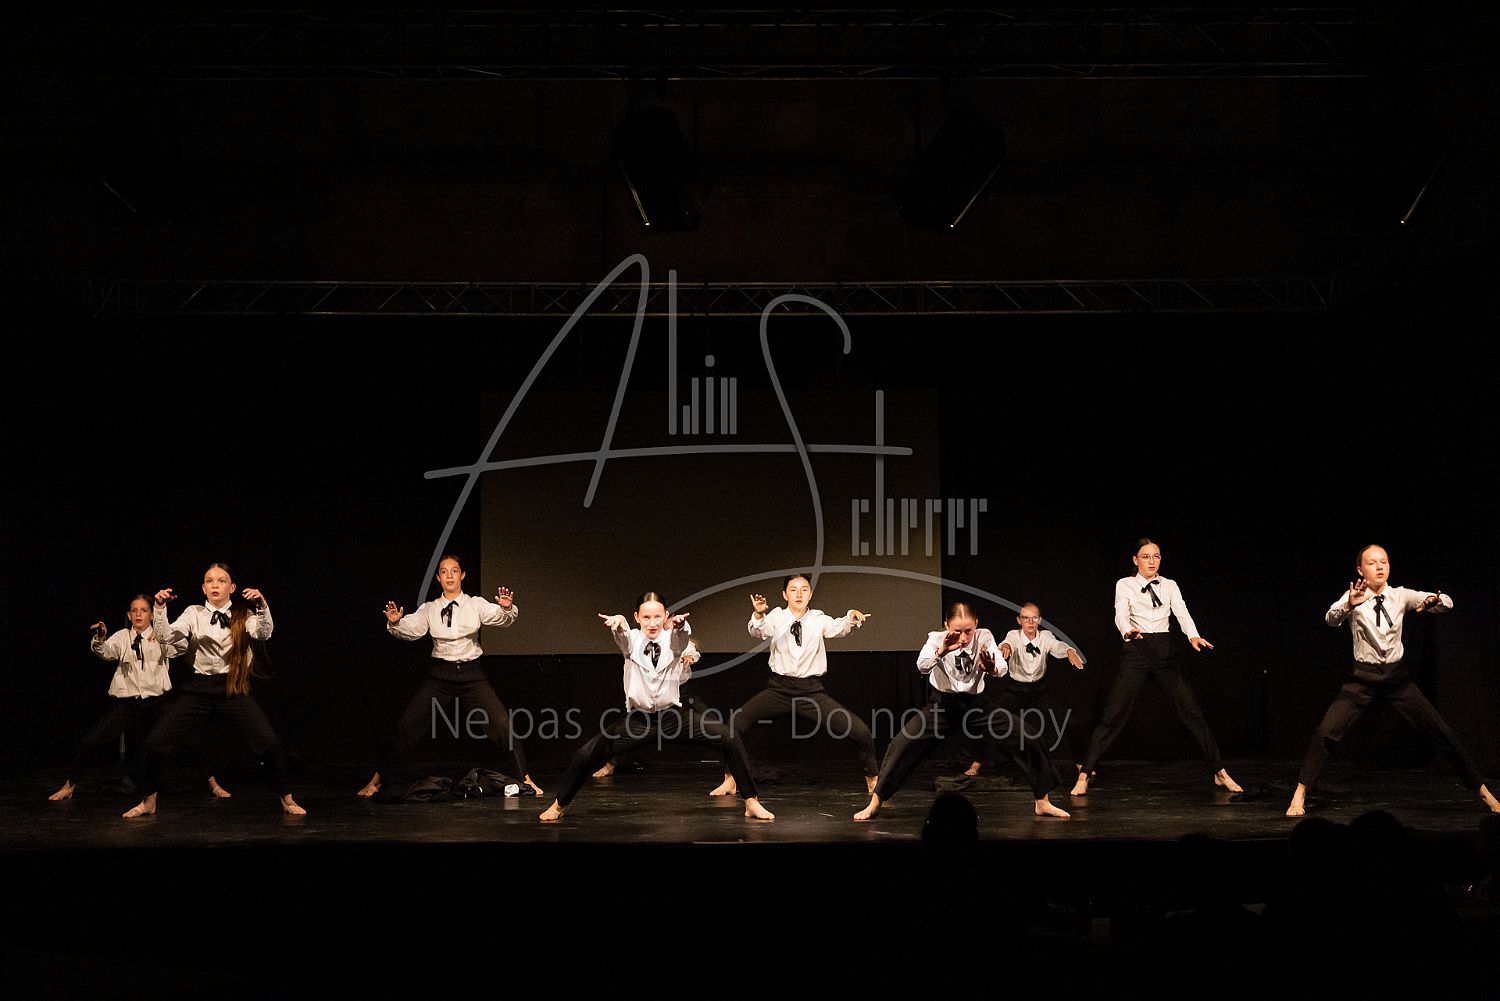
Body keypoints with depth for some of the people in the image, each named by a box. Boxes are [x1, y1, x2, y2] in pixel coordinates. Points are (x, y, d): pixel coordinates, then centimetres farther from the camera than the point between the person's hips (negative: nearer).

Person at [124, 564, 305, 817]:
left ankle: (287, 800, 3)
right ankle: (148, 801, 15)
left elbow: (264, 634, -16)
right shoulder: (194, 613, 7)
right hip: (199, 689, 1)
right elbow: (166, 637, -6)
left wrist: (262, 606, -33)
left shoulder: (243, 615, 4)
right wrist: (159, 608, -22)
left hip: (233, 689, -1)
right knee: (155, 742, -7)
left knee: (271, 742, -17)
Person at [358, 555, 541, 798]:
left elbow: (501, 617, -15)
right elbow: (410, 629, -9)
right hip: (440, 675, 1)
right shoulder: (429, 609, 4)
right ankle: (376, 780, 9)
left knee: (502, 724, -12)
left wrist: (507, 608, -38)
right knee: (406, 726, -4)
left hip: (471, 674, -1)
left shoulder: (476, 605, 0)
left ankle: (525, 779, 1)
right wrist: (395, 622, -31)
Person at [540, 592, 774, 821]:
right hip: (638, 720, 0)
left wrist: (681, 625, -58)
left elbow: (683, 636, -33)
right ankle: (559, 805, 15)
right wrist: (617, 623, -56)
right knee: (587, 754, -11)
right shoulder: (631, 640, -7)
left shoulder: (674, 640, -8)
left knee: (729, 739, -17)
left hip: (673, 716, 0)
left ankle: (751, 803, -4)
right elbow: (620, 635, -31)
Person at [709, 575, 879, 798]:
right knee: (736, 723, -17)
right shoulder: (777, 617, -1)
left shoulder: (818, 619, 2)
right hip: (779, 689, 0)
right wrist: (758, 615, -42)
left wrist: (851, 618, -38)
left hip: (812, 691, 0)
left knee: (860, 731, -10)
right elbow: (759, 632, -20)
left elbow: (837, 628, -16)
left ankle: (873, 782, 14)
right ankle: (729, 781, 3)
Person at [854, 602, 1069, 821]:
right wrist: (942, 651, -52)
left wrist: (991, 668, -50)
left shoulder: (984, 637, -11)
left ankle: (1042, 802, 8)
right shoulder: (937, 639, -14)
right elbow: (922, 666, -33)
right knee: (902, 745, -18)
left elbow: (1002, 668, -26)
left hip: (976, 704, 1)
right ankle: (875, 803, -5)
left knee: (1027, 742, -9)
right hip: (942, 705, -1)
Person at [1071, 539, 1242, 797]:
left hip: (1165, 652, 3)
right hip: (1136, 651, -3)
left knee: (1191, 712, 0)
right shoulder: (1125, 585, 4)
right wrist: (1128, 631, -36)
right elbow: (1121, 615, -12)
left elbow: (1183, 614, -3)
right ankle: (1084, 775, -5)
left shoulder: (1169, 586, 12)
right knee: (1113, 715, -8)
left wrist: (1194, 636, -24)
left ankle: (1219, 773, 10)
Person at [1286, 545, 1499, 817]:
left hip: (1398, 677, 2)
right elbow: (1331, 619, -26)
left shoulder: (1401, 596, 0)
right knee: (1326, 733, -18)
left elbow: (1446, 602, -9)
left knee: (1441, 733, 1)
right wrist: (1349, 605, -47)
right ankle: (1299, 796, -9)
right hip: (1364, 678, -2)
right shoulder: (1354, 597, -6)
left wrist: (1433, 601, -33)